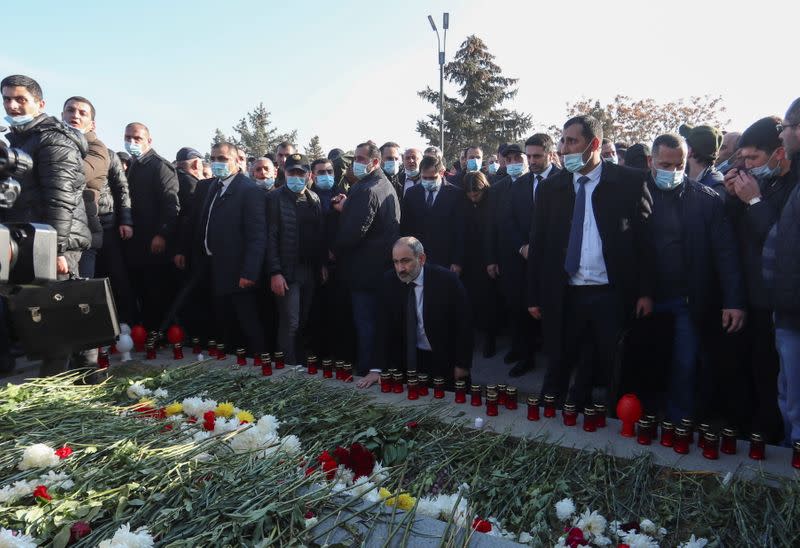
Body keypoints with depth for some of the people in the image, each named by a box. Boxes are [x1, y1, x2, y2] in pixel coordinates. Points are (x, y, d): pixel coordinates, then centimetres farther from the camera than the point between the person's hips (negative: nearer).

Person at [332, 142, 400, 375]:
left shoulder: (367, 190, -20)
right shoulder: (386, 185, 12)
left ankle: (366, 369, 10)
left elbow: (353, 232, -26)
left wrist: (335, 250, -9)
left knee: (365, 321, 0)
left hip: (366, 267, -10)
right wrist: (347, 207, 2)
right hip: (383, 266, 10)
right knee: (378, 319, 18)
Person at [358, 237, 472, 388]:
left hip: (445, 360, -2)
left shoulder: (447, 280, -18)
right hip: (409, 358, 3)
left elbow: (463, 324, -11)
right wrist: (378, 369, -13)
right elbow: (385, 327, -6)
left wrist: (462, 365, -10)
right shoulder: (389, 281, -8)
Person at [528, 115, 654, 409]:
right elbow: (538, 244, 8)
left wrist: (646, 291, -7)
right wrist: (534, 296, 6)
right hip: (565, 296, 2)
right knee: (557, 371, 10)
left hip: (613, 296, -2)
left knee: (613, 371, 9)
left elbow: (645, 238, -1)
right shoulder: (550, 189, 7)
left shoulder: (629, 182, 0)